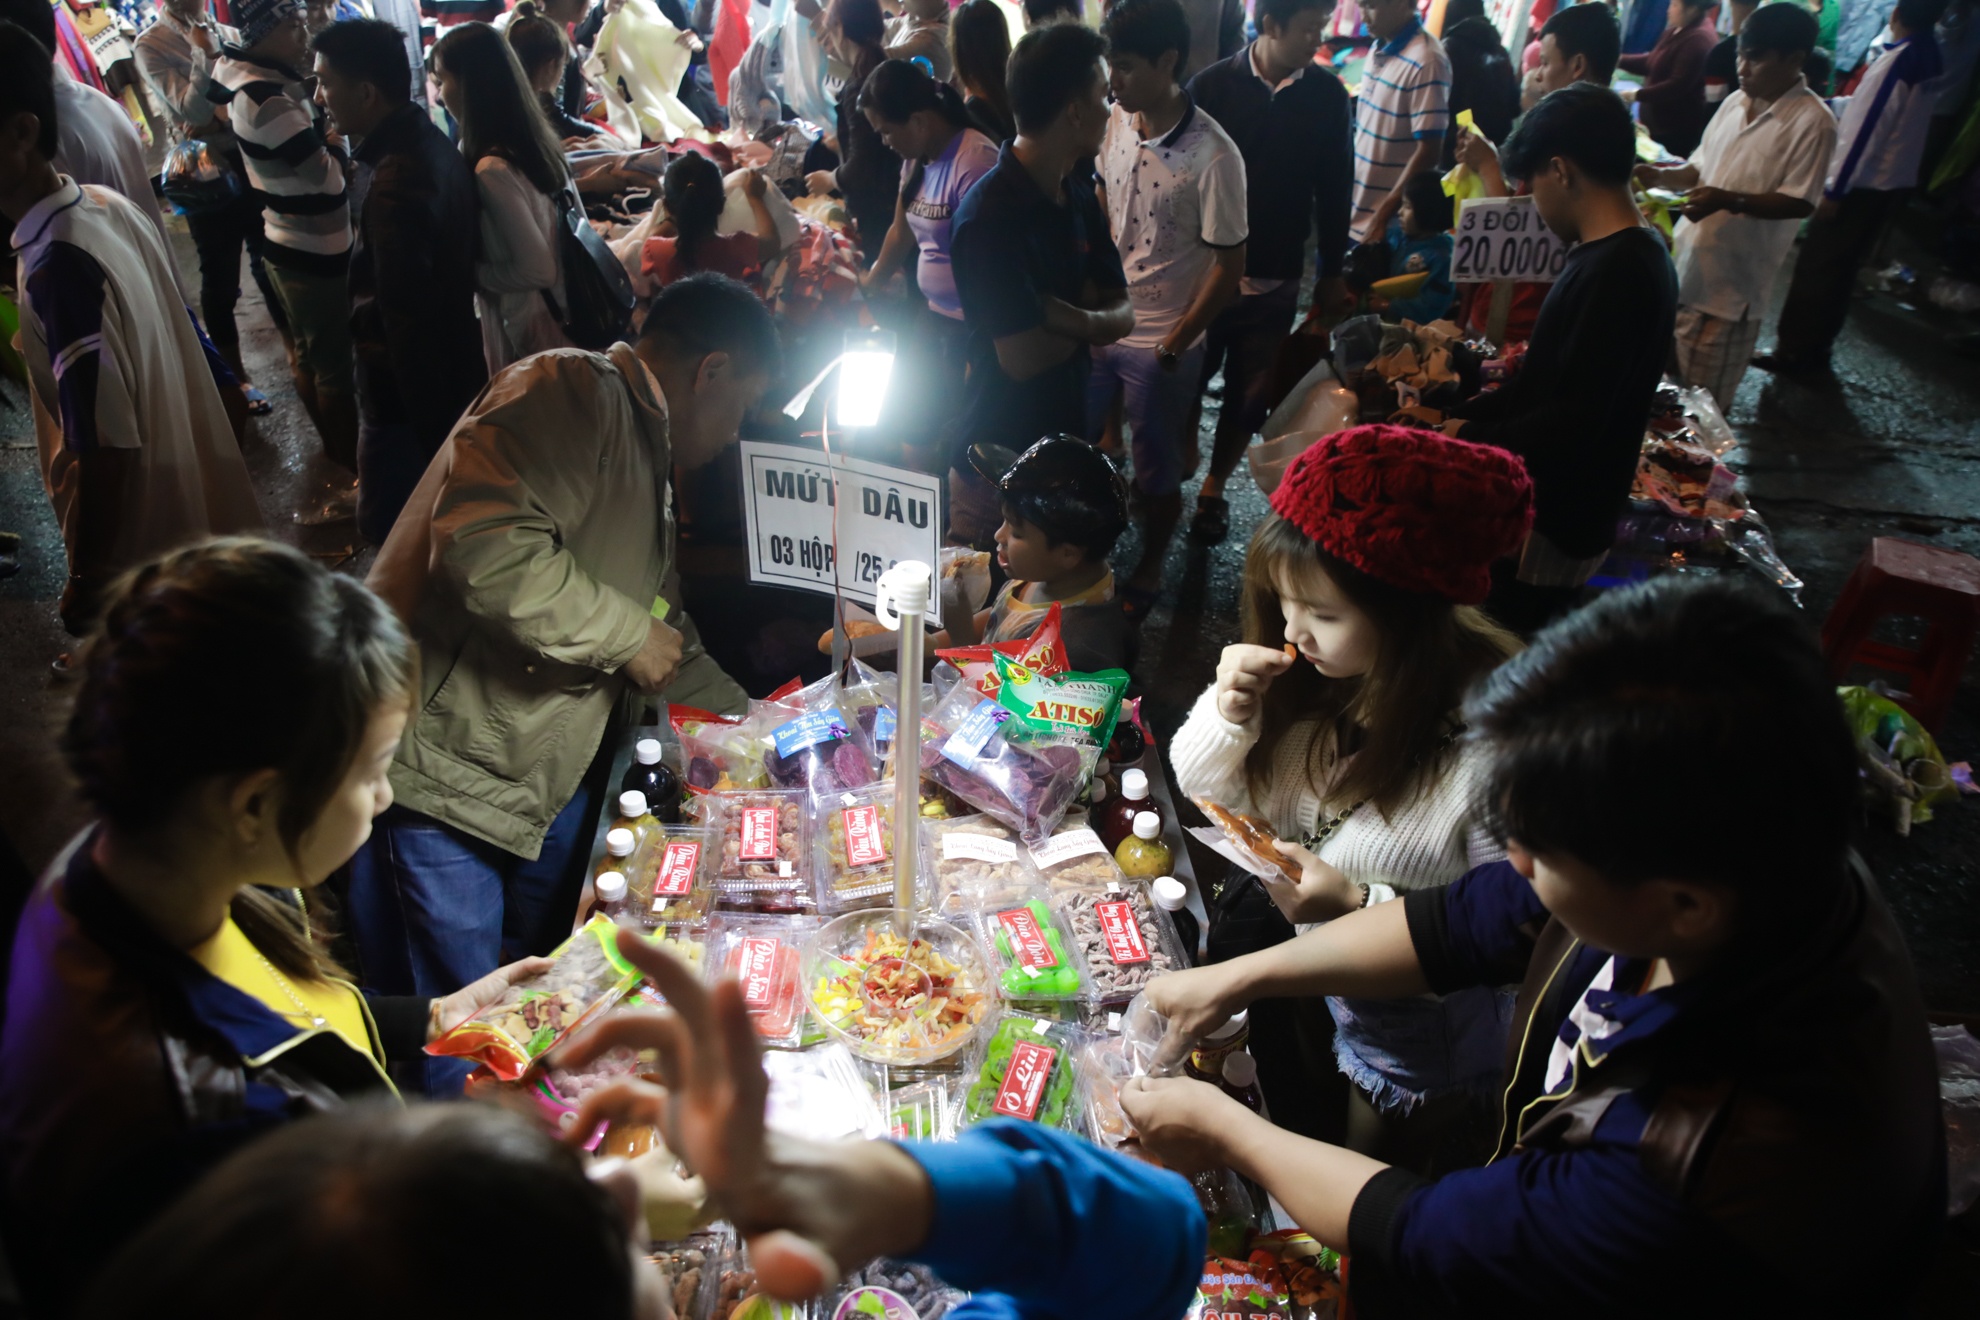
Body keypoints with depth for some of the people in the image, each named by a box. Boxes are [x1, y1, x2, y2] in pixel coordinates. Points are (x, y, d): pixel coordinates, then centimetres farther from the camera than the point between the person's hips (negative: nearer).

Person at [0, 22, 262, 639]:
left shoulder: (58, 266, -29)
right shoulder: (110, 204, -4)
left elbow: (105, 447, -28)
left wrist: (84, 585, -18)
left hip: (145, 548, -8)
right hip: (201, 498, 8)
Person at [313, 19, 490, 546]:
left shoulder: (394, 183, -28)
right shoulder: (431, 144, 1)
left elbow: (406, 314, -26)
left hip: (410, 384, -9)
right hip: (454, 367, 9)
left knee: (390, 526, 7)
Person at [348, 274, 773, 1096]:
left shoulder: (646, 458, 18)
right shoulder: (574, 393, -15)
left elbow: (668, 647, 28)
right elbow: (486, 544, -32)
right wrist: (627, 633, -20)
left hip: (545, 780, 10)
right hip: (439, 774, -10)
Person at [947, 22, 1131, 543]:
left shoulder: (1079, 196, 3)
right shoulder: (988, 215, -24)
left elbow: (1123, 313, 1)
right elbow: (1023, 356, -27)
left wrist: (1063, 314, -21)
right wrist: (1088, 321, -8)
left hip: (1065, 439, 8)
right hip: (997, 457, -7)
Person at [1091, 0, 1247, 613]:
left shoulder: (1213, 158, -22)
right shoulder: (1116, 121, -6)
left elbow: (1229, 264, -15)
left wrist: (1173, 346, -12)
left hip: (1160, 343, -5)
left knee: (1155, 472, 13)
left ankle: (1149, 569, 38)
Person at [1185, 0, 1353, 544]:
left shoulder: (1329, 96, -1)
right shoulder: (1213, 86, -8)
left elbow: (1334, 192, 5)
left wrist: (1331, 274, 8)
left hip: (1276, 281, 2)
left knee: (1250, 398, 10)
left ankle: (1212, 490, 28)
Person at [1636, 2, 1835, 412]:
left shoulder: (1811, 121, -14)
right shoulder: (1736, 102, 7)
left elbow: (1799, 203, -17)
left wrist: (1729, 201, -29)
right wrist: (1661, 176, -2)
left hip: (1732, 279, -7)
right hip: (1687, 263, 7)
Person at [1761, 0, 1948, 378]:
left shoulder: (1895, 62, -19)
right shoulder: (1929, 61, 7)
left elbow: (1865, 129, -21)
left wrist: (1834, 189, -18)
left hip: (1863, 184, -8)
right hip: (1894, 182, 8)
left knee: (1815, 269, -1)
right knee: (1841, 270, 15)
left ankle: (1793, 353, 4)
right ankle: (1815, 350, 22)